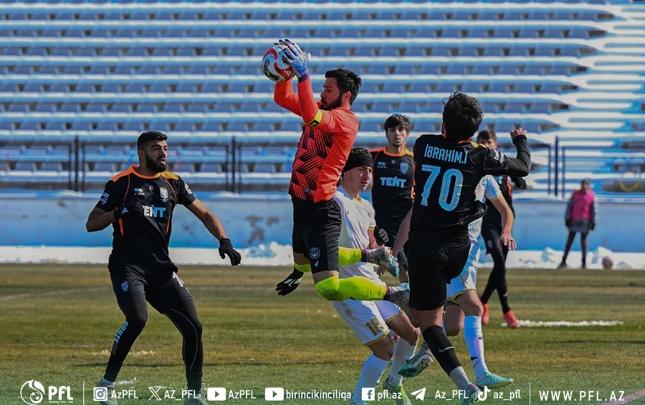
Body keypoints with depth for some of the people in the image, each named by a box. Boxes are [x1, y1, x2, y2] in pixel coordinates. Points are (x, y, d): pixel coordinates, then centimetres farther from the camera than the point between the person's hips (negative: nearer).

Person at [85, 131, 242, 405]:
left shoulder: (173, 183, 11)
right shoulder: (122, 183, -2)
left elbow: (204, 214, 17)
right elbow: (91, 224, -2)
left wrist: (224, 241, 1)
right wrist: (119, 212, -18)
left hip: (161, 269, 5)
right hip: (127, 266, -5)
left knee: (193, 327, -5)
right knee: (137, 319, -29)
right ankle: (107, 383, -14)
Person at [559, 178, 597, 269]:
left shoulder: (591, 196, -2)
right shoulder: (575, 194, 1)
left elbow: (593, 210, 0)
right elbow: (569, 206, 3)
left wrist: (593, 222, -2)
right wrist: (567, 218, -1)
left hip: (585, 221, -1)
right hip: (574, 220, 1)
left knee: (583, 241, 4)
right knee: (569, 241, 2)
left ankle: (584, 262, 12)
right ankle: (563, 261, 5)